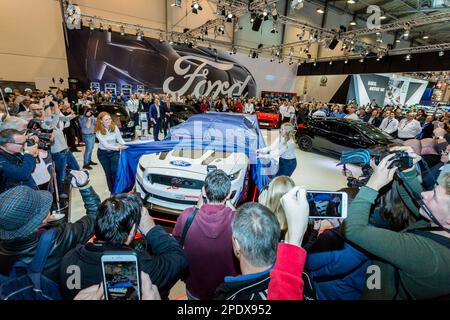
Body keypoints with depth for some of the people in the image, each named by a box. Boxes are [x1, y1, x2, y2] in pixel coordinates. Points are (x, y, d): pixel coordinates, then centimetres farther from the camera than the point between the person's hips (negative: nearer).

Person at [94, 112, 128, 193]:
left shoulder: (114, 127, -14)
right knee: (108, 173, 8)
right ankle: (112, 191, 21)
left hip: (114, 152, 1)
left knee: (114, 171, -10)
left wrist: (126, 146, -26)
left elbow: (120, 139, -8)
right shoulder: (98, 131, -20)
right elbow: (105, 145, -27)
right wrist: (118, 147, -41)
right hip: (103, 153, 0)